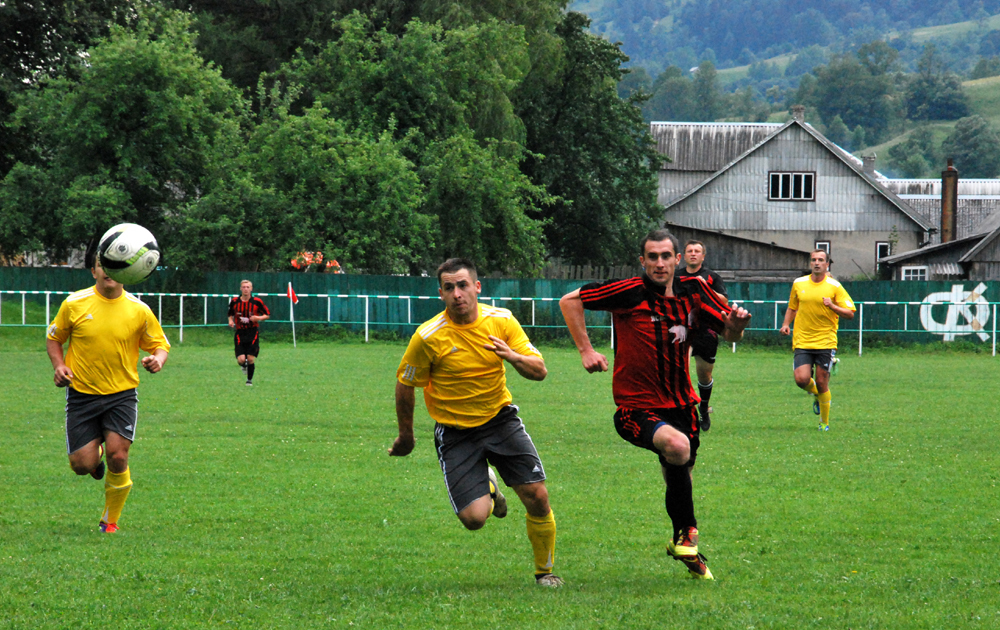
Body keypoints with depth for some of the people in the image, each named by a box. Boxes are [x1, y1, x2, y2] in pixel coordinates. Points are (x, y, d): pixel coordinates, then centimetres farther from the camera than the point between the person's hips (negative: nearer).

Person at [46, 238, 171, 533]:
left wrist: (157, 359, -16)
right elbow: (53, 338, 10)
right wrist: (59, 366, -9)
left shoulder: (139, 310, -4)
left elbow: (159, 344, 8)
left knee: (117, 456, -16)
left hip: (122, 395, 0)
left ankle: (110, 520, 7)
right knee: (82, 465, -6)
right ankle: (95, 454, 35)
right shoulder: (74, 304, -5)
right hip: (82, 395, 0)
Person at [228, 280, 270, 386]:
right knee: (241, 360, -10)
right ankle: (244, 365, 28)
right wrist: (231, 321, -4)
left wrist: (258, 318, -15)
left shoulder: (257, 301, -4)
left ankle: (249, 380, 17)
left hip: (253, 332, -1)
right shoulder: (234, 301, 2)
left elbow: (267, 315, 5)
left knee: (251, 359, -4)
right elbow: (231, 314, 18)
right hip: (240, 333, 1)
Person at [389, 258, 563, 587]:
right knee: (474, 518, -13)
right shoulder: (428, 337, -17)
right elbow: (404, 386, -3)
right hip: (455, 432, -2)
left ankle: (545, 570, 16)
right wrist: (405, 437, 6)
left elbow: (539, 371, -5)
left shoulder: (501, 321, -7)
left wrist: (514, 357, -27)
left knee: (537, 496, -9)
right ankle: (488, 489, 25)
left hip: (500, 418, 2)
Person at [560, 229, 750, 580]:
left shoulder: (692, 292, 1)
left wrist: (736, 324, -16)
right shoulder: (631, 293, -14)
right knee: (677, 445, -33)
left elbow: (729, 333, 8)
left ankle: (681, 546, 42)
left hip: (680, 404, 6)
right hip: (637, 407, -6)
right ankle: (687, 532, -15)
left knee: (679, 480, 14)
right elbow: (570, 300, -6)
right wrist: (585, 349, -10)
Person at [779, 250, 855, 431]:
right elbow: (792, 307, 23)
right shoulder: (798, 284, 8)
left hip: (825, 341, -2)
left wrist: (832, 306, -19)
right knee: (801, 379, -13)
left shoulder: (834, 287, -1)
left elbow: (850, 314, -2)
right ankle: (816, 394, 23)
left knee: (822, 383, -2)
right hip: (802, 341, 2)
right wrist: (786, 324, 6)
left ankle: (825, 422, 16)